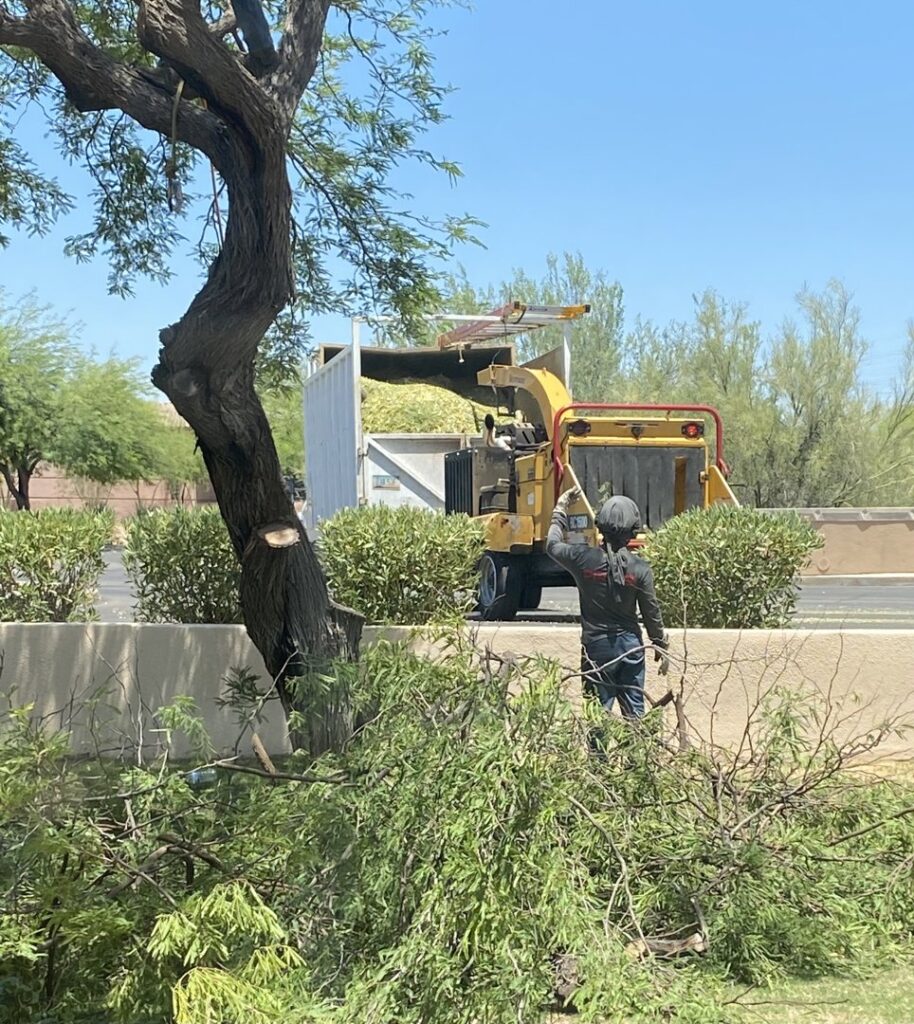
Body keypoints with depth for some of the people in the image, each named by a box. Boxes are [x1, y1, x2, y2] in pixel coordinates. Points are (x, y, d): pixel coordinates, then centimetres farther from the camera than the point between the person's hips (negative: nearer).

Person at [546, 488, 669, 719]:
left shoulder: (584, 559, -10)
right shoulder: (640, 568, -8)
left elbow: (552, 545, 10)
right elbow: (651, 613, -1)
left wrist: (560, 509, 22)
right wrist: (661, 647, 13)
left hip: (597, 645, -1)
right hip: (631, 645, 1)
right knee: (634, 711, 11)